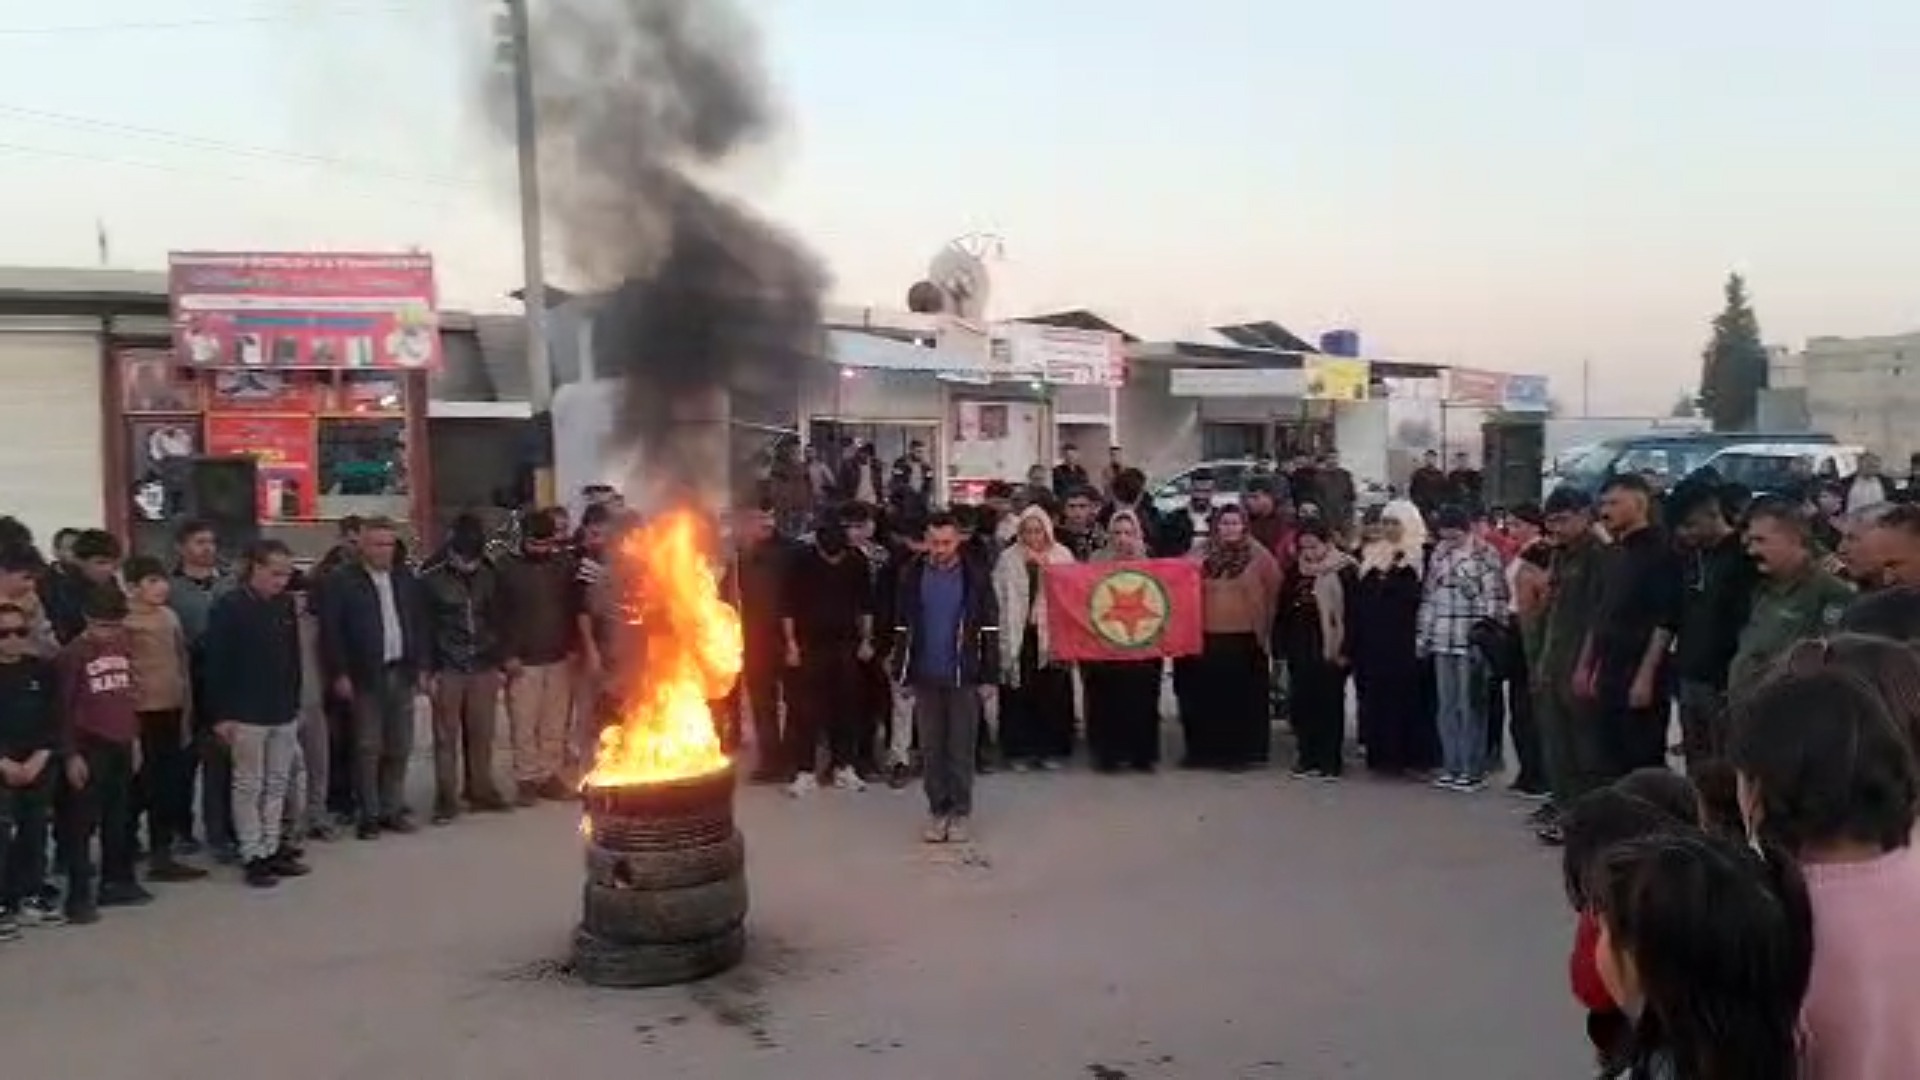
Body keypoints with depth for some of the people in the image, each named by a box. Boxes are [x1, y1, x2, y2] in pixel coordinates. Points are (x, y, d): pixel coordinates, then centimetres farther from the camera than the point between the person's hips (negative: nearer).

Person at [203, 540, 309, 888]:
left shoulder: (286, 604, 7)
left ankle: (273, 849, 19)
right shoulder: (229, 606, -11)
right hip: (247, 715, -6)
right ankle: (253, 856, 7)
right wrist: (220, 714, -14)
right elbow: (216, 664, -12)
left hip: (284, 713, 6)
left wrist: (296, 703, 14)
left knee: (277, 784, 11)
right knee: (249, 786, 2)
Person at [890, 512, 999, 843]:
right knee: (931, 748, 8)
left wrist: (990, 675, -5)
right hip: (925, 676, 2)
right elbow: (902, 624, 7)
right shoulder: (912, 573, 1)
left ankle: (961, 811, 15)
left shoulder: (975, 574, -4)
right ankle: (937, 809, 18)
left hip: (963, 675, -2)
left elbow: (990, 626, -2)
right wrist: (901, 672, 3)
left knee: (961, 747, 5)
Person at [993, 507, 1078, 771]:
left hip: (1052, 633, 0)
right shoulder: (1008, 559, 4)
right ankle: (1020, 749, 10)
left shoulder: (1063, 556, 3)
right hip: (1019, 633, 0)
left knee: (1053, 692, 3)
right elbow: (999, 596, 1)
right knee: (1019, 692, 0)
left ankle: (1052, 749, 14)